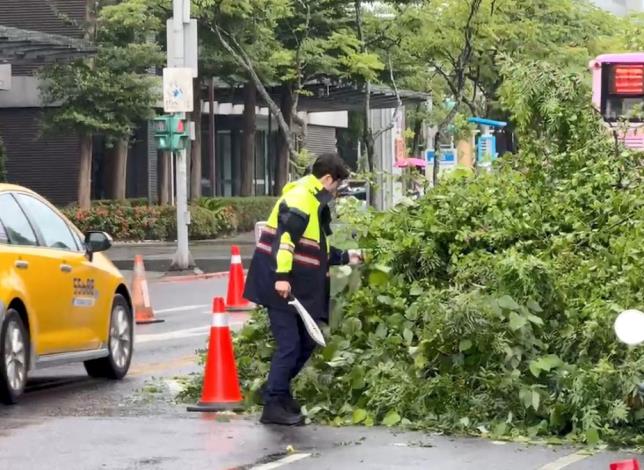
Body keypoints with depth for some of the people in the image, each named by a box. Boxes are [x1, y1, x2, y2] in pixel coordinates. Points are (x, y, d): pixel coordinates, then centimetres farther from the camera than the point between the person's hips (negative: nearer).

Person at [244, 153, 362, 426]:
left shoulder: (315, 203, 20)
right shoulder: (298, 199, -14)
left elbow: (317, 250, 29)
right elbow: (284, 239, -25)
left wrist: (345, 257, 30)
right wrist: (281, 275, -31)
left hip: (301, 289, 10)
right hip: (281, 285, -10)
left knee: (307, 342, 15)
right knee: (289, 345, -9)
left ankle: (276, 390, 26)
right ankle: (274, 405, -3)